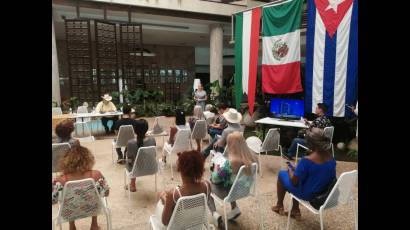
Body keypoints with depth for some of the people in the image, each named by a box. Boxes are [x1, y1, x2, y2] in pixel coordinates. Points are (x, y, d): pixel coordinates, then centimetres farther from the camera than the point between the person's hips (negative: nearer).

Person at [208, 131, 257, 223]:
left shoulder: (230, 162, -35)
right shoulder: (250, 158, -15)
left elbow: (215, 179, -21)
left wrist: (216, 167, -3)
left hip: (228, 192, -6)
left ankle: (214, 213, 11)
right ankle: (235, 208, 24)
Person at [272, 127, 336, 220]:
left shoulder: (306, 160, -32)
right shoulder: (331, 158, -10)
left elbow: (294, 182, -22)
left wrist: (290, 170, -3)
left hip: (307, 194, -6)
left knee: (282, 174, 15)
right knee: (297, 174, 28)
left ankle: (279, 206, 34)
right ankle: (295, 211, 32)